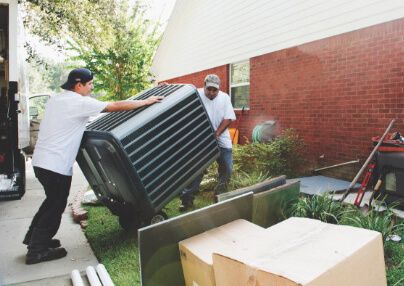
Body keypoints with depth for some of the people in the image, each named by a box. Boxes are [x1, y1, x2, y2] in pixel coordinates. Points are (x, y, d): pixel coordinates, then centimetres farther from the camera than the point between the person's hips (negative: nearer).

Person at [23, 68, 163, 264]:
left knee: (52, 201, 24)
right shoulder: (80, 102, -14)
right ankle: (37, 251, 16)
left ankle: (34, 238, 37)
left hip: (41, 160, 10)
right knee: (55, 206, 4)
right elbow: (117, 106, -13)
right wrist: (147, 101, -5)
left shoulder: (56, 99, 13)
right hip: (56, 165, -9)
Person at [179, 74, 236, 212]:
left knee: (227, 168, 5)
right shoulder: (197, 95, -5)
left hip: (222, 140, 3)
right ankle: (187, 198, 2)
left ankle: (220, 194, 27)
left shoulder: (224, 97, 3)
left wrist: (217, 134, -12)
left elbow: (227, 118, -2)